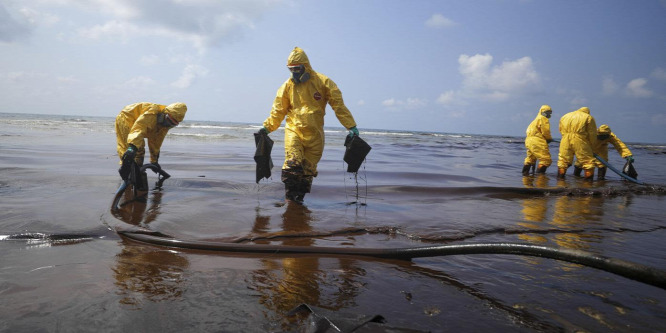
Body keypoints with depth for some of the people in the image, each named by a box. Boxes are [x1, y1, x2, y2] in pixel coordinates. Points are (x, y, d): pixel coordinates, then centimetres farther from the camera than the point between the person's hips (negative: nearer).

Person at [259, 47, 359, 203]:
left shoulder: (323, 82, -1)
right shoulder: (288, 85, 7)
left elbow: (339, 106, -1)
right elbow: (278, 110, 12)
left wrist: (351, 127, -6)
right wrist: (267, 128, 4)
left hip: (315, 134, 0)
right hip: (293, 130, 0)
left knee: (308, 169, 5)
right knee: (292, 164, -17)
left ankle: (299, 198, 18)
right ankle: (290, 197, -6)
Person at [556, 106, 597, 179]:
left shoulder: (564, 117, 22)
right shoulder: (588, 118, 9)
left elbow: (561, 131, 19)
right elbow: (592, 134, 5)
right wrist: (592, 145, 16)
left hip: (565, 141, 4)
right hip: (579, 141, -4)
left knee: (563, 160, 16)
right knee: (588, 162, 5)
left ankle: (560, 178, 19)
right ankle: (588, 180, 3)